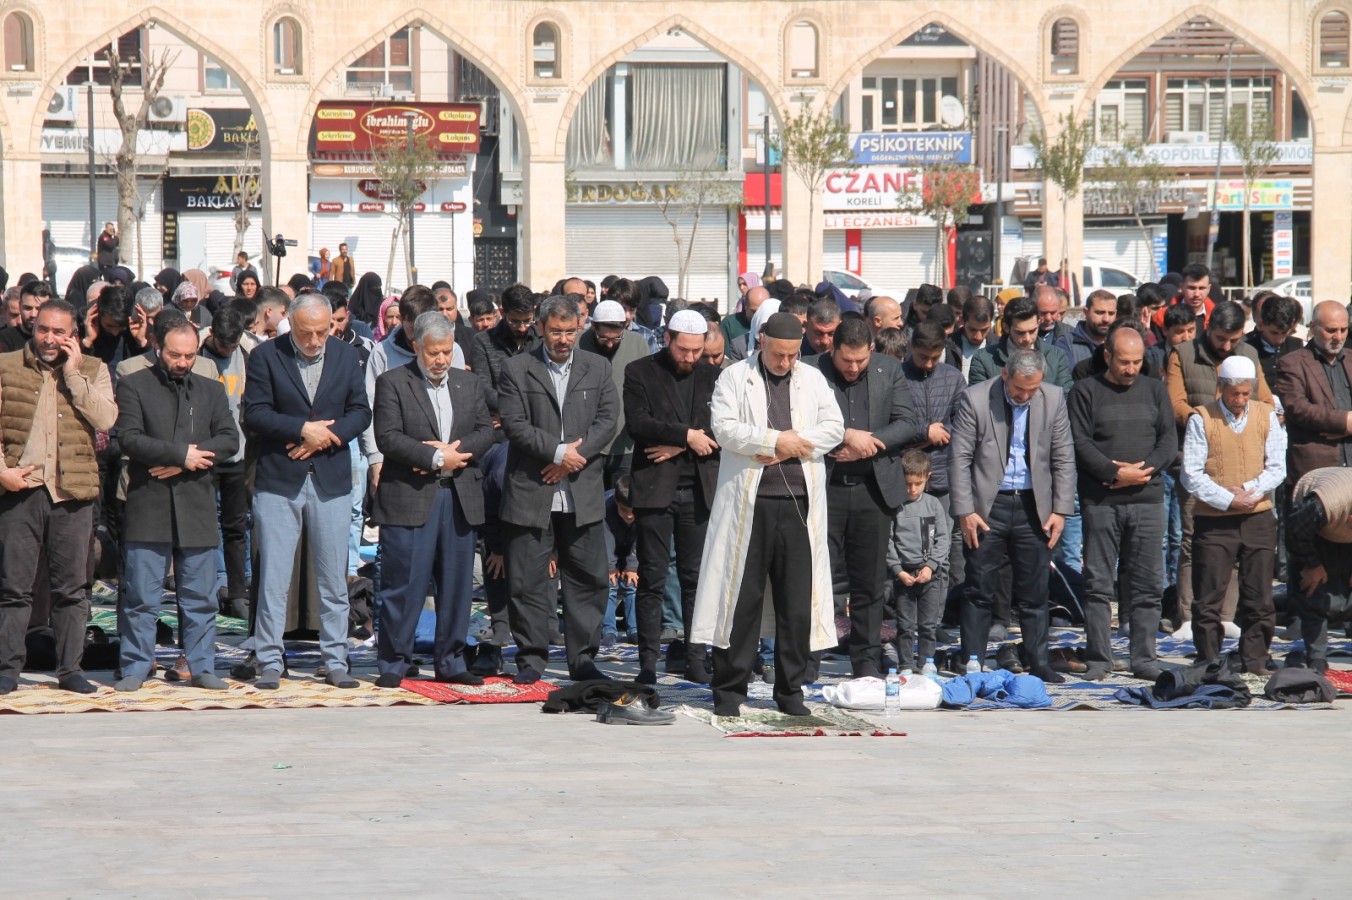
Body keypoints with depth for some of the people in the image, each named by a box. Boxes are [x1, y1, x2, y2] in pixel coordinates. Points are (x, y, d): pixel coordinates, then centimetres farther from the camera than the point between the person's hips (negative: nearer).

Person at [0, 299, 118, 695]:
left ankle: (70, 669, 12)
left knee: (72, 587, 5)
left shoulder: (92, 370, 9)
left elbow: (105, 419, -6)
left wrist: (72, 373, -7)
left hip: (73, 494, 1)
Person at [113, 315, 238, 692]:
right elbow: (129, 439, -8)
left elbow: (229, 440, 4)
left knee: (200, 597, 5)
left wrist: (183, 461, -10)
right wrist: (182, 454, -12)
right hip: (148, 508, -3)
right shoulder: (134, 386, 4)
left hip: (197, 506, 3)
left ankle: (202, 667, 11)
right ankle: (135, 668, 5)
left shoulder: (211, 390, 15)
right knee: (141, 597, -1)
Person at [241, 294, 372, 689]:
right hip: (279, 481, -2)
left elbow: (360, 412, 4)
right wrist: (302, 429, -16)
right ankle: (270, 663, 4)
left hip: (331, 480, 2)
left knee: (334, 579, 5)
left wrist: (326, 435, -11)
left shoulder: (346, 355, 7)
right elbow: (255, 415, -8)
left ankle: (336, 661, 12)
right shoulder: (265, 356, -2)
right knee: (273, 579, -2)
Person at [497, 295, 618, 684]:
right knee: (528, 579, 0)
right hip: (531, 491, -2)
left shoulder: (597, 368, 11)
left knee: (588, 578, 3)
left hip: (583, 492, 2)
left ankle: (583, 658, 11)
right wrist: (558, 451, -13)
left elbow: (607, 421, 3)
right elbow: (515, 425, -6)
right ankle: (532, 658, 9)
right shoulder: (516, 369, 3)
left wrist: (572, 457, -9)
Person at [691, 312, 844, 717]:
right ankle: (729, 689, 6)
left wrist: (794, 445, -8)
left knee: (797, 599, 3)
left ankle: (791, 689, 11)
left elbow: (834, 427, 6)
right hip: (749, 502, -3)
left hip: (799, 502, 3)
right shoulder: (734, 378, 5)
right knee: (742, 596, -1)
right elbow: (724, 428, -8)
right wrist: (775, 440, -11)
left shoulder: (812, 380, 14)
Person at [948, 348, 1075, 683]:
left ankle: (1039, 664, 11)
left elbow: (1064, 458, 6)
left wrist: (1061, 510, 0)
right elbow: (959, 458, -5)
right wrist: (965, 511, -10)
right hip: (988, 507, -2)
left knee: (1035, 592, 5)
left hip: (1033, 507, 2)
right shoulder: (975, 399, -7)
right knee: (979, 591, 0)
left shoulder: (1054, 399, 2)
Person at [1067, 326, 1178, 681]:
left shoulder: (1155, 390, 13)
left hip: (1148, 498, 2)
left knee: (1148, 583, 1)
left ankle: (1144, 658, 6)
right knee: (1098, 583, -2)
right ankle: (1098, 660, 4)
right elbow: (1080, 443, -4)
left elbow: (1169, 439, 7)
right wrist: (1115, 473, -14)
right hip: (1100, 501, -2)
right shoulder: (1085, 392, 4)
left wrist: (1144, 469, -9)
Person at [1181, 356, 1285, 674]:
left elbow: (1277, 468, 3)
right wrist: (1228, 500, -14)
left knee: (1259, 597, 4)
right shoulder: (1202, 419, -3)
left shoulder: (1266, 416, 6)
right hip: (1213, 522, -2)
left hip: (1258, 519, 2)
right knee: (1208, 599, -1)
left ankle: (1255, 660, 13)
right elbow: (1191, 475, -7)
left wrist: (1248, 489, -13)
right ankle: (1208, 663, 7)